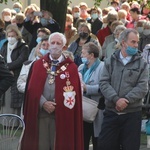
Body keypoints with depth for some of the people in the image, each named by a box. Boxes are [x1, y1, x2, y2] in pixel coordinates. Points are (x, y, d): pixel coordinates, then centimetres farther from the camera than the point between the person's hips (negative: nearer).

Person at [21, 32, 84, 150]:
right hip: (39, 112, 2)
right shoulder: (38, 65, 11)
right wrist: (43, 103, -12)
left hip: (61, 115, -2)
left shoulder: (71, 67, 4)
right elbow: (32, 88, 3)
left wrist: (57, 105, -12)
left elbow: (73, 93, -3)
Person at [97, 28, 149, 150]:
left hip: (132, 114, -1)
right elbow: (104, 83, -2)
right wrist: (116, 99, -17)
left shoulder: (141, 64, 4)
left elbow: (143, 87, -5)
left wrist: (127, 100, -17)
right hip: (111, 112, 1)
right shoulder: (110, 61, 8)